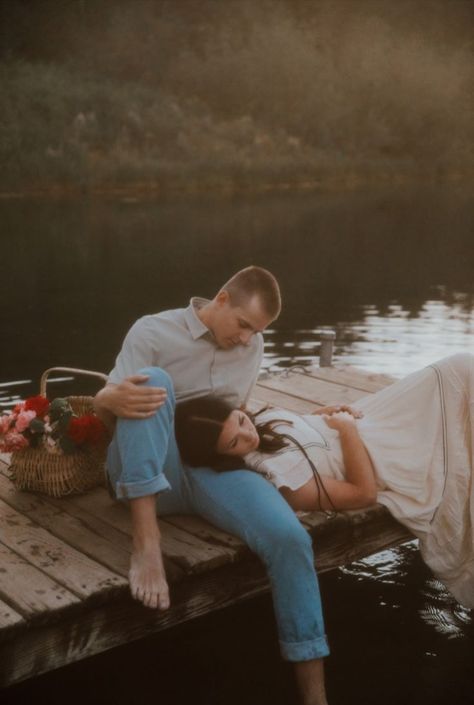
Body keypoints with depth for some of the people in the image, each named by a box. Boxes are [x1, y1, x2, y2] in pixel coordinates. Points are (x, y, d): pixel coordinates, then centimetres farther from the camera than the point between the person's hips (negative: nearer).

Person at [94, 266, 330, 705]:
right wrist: (113, 398, -33)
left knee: (290, 538, -25)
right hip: (146, 473, -2)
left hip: (211, 468, 3)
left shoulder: (252, 346, 11)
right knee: (153, 380, -31)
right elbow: (104, 408, -10)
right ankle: (146, 539, -37)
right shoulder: (153, 331, -5)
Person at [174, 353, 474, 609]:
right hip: (384, 468, -8)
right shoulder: (272, 476, -33)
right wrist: (347, 428, -20)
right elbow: (364, 493, -27)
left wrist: (331, 411, -7)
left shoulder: (261, 416, -10)